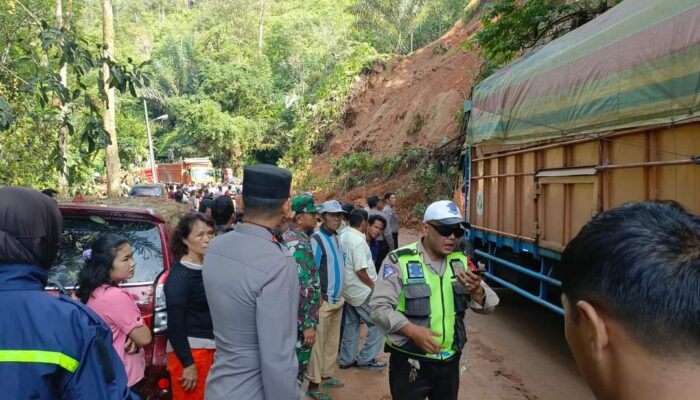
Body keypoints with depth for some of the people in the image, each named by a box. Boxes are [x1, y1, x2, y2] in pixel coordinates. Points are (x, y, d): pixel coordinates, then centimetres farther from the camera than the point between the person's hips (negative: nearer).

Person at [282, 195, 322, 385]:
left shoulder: (286, 237, 9)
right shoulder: (300, 244, -22)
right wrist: (308, 324, -22)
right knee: (296, 371, 2)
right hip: (298, 319, -10)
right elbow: (302, 287, -26)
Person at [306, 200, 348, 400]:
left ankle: (327, 375, 31)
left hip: (337, 299, 8)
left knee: (333, 340, 17)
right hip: (323, 300, -8)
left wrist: (339, 294, 17)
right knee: (319, 342, 0)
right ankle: (313, 384, 10)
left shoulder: (337, 238, 9)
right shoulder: (316, 239, -17)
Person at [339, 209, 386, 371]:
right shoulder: (358, 241, -24)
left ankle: (347, 359, 28)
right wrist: (374, 286, -12)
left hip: (348, 289, 9)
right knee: (378, 323, 3)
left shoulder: (343, 236, 2)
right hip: (362, 291, -9)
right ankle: (366, 360, 10)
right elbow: (361, 271, -24)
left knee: (351, 323, 19)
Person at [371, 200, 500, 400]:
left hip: (450, 362, 5)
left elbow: (489, 305, 3)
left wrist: (476, 291, -19)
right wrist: (412, 330, -30)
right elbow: (380, 307, -16)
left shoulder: (461, 262, 4)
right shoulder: (399, 260, -12)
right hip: (409, 363, -5)